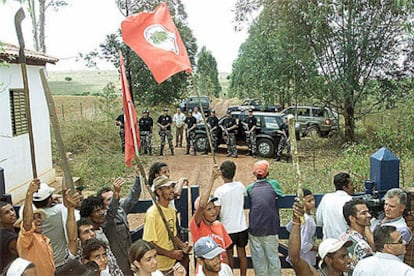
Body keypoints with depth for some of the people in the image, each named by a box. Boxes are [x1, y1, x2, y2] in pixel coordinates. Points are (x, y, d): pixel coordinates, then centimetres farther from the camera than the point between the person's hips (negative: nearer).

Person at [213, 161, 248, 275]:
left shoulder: (219, 190, -17)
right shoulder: (240, 186, -5)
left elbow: (217, 211, -17)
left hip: (228, 228, -3)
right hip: (242, 226, 3)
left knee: (229, 255, 14)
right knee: (242, 254, 16)